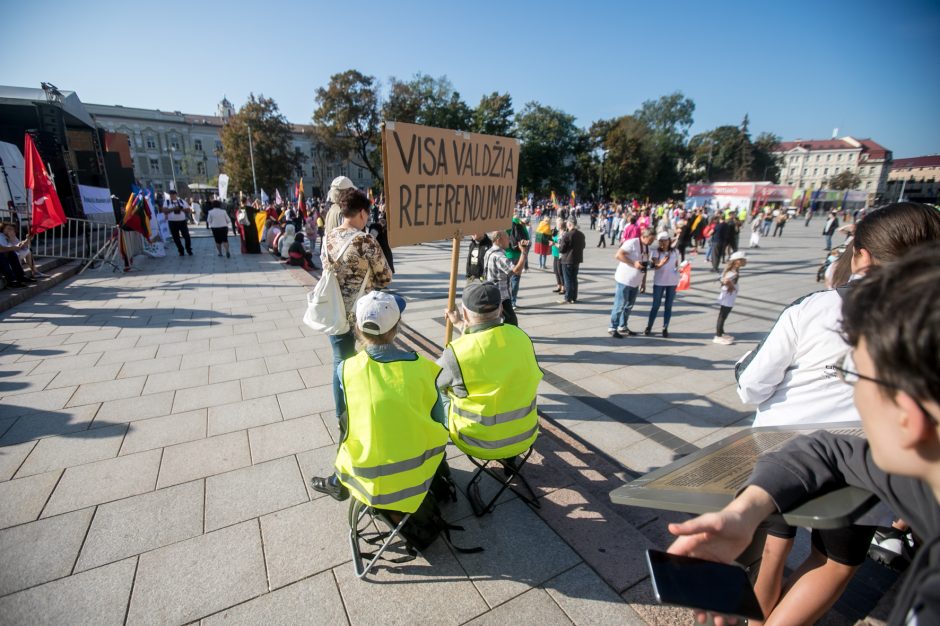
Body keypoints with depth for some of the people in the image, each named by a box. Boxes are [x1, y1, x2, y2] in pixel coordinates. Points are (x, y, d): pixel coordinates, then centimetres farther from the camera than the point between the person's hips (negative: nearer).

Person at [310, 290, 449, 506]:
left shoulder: (345, 370, -17)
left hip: (369, 480, 1)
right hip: (417, 474, 0)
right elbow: (438, 422, -7)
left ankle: (338, 485, 48)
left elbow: (344, 422, -1)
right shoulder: (422, 366, -17)